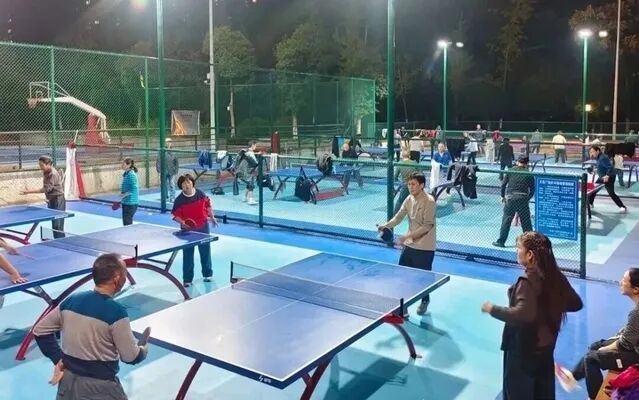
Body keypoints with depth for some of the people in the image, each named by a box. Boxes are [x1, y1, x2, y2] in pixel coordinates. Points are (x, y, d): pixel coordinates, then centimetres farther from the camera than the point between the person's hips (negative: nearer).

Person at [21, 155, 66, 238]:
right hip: (51, 200, 9)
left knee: (58, 225, -9)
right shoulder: (45, 173, 7)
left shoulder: (53, 174, -20)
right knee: (54, 224, 11)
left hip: (58, 200, -9)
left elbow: (46, 189, -24)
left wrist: (29, 192, -23)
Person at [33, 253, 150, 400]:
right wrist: (143, 350, 9)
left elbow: (40, 331, 10)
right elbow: (130, 357, -11)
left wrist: (58, 359, 10)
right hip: (99, 387, -5)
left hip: (68, 380, 6)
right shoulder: (116, 312, -19)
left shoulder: (71, 300, -1)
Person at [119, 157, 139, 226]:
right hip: (125, 202, 10)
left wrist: (124, 194, -19)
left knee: (127, 223, -5)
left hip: (131, 203, -10)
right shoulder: (125, 174, 11)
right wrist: (122, 192, 12)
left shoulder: (131, 175, -17)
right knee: (125, 222, 15)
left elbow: (134, 189, -22)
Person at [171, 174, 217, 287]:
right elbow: (175, 215, -7)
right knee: (188, 255, 3)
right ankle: (187, 279, 14)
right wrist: (182, 222, -24)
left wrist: (212, 217, 11)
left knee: (205, 252, 15)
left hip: (203, 228, 2)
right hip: (188, 230, -2)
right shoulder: (179, 200, -14)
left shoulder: (200, 194, -6)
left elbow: (208, 204, 10)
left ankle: (207, 274, 34)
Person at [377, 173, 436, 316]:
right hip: (410, 245, 6)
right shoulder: (409, 199, 4)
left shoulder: (429, 201, -17)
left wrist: (408, 236, -25)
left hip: (425, 248, -6)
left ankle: (425, 301, 35)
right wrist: (386, 226, -15)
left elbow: (427, 226, -20)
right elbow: (398, 217, 3)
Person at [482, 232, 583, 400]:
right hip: (545, 348, 8)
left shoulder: (527, 281, -25)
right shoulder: (555, 276, -2)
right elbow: (576, 304, 9)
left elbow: (522, 315, -37)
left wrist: (492, 309, -26)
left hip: (523, 350, -8)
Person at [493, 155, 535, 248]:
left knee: (506, 221, 2)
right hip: (523, 199, 0)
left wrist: (503, 196, 15)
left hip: (510, 199, 0)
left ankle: (501, 241, 2)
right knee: (526, 222, 10)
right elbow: (532, 189, 5)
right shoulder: (529, 174, 5)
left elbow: (503, 184, 4)